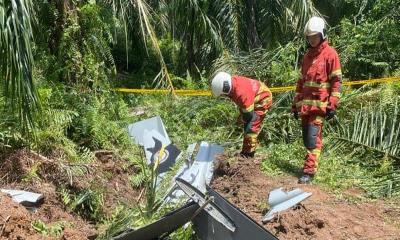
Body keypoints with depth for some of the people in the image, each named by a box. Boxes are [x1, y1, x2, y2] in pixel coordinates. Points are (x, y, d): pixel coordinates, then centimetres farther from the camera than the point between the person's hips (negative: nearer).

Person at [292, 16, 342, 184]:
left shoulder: (330, 54, -4)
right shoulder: (307, 55, 17)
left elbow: (336, 81, -8)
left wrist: (332, 105, -14)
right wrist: (296, 103, 18)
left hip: (319, 104, -7)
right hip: (305, 104, 7)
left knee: (313, 138, -11)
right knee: (306, 138, 11)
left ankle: (309, 172, -8)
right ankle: (311, 164, 23)